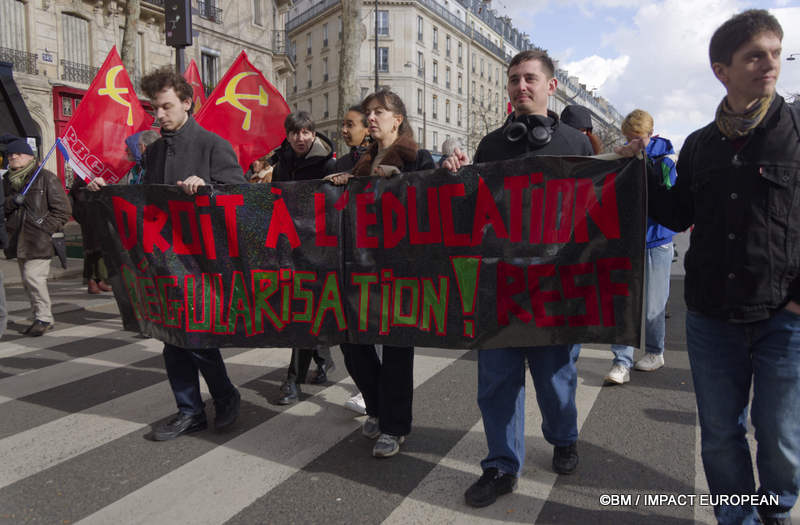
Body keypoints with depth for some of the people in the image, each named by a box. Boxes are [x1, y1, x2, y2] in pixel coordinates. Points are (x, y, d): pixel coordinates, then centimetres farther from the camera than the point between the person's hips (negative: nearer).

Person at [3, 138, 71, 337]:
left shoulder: (46, 177, -4)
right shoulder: (7, 180, 15)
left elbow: (62, 209, -5)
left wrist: (46, 227, -13)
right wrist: (11, 201, -8)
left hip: (39, 239, -7)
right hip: (18, 240, 7)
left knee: (33, 276, -14)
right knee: (27, 280, 10)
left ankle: (44, 318, -2)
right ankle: (41, 318, 20)